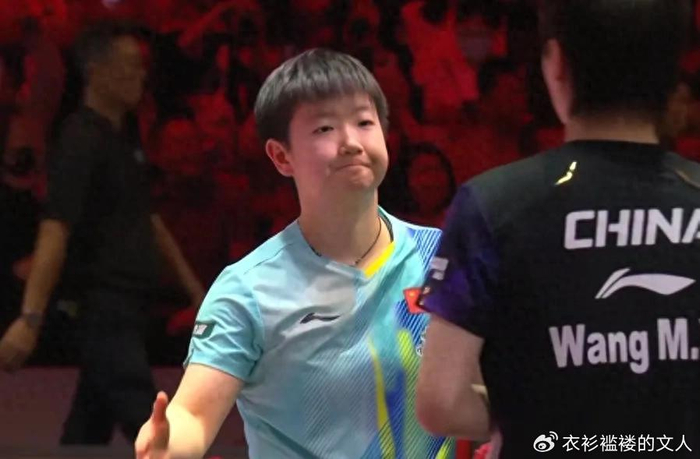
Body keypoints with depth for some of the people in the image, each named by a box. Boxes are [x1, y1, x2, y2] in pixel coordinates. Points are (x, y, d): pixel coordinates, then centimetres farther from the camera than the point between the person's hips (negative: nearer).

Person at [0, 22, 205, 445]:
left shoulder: (123, 139, 13)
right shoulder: (82, 142, -16)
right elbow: (55, 230, -26)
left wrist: (188, 279, 29)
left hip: (125, 303, 9)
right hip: (101, 303, -9)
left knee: (91, 427, 11)